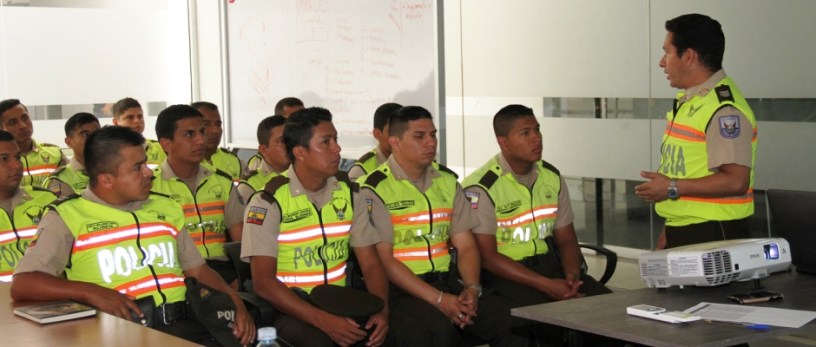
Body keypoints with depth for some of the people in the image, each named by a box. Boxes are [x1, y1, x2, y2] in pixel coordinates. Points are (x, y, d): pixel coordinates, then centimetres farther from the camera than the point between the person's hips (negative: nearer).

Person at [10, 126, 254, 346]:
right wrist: (91, 292, -18)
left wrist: (236, 304, 5)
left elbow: (197, 269, 24)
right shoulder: (67, 217, 3)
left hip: (182, 326, 4)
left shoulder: (166, 208, 21)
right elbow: (22, 285, -5)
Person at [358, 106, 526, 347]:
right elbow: (384, 259, -11)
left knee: (503, 316, -21)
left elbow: (465, 245, 13)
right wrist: (438, 299, -18)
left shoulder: (448, 181, 15)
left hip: (446, 282, 5)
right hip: (401, 289, -5)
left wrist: (472, 288, -8)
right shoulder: (375, 189, -5)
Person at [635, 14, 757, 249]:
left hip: (713, 237, -9)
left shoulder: (724, 109, -18)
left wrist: (672, 188, -19)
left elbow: (735, 181, -24)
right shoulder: (690, 101, 13)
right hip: (681, 234, 9)